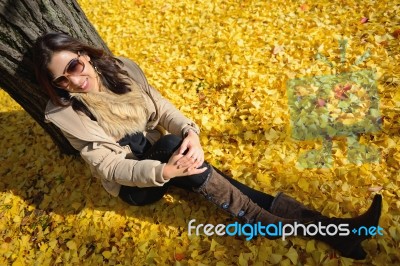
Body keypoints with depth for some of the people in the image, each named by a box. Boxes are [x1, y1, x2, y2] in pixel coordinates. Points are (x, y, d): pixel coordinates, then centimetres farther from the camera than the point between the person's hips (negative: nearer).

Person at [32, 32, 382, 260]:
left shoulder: (121, 68, -4)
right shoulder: (66, 114, -15)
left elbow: (160, 106, -6)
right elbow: (109, 166, -19)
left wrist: (189, 131, -28)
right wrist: (165, 171, -34)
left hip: (161, 157, 5)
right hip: (134, 184, -4)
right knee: (169, 143, -34)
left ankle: (323, 224, -19)